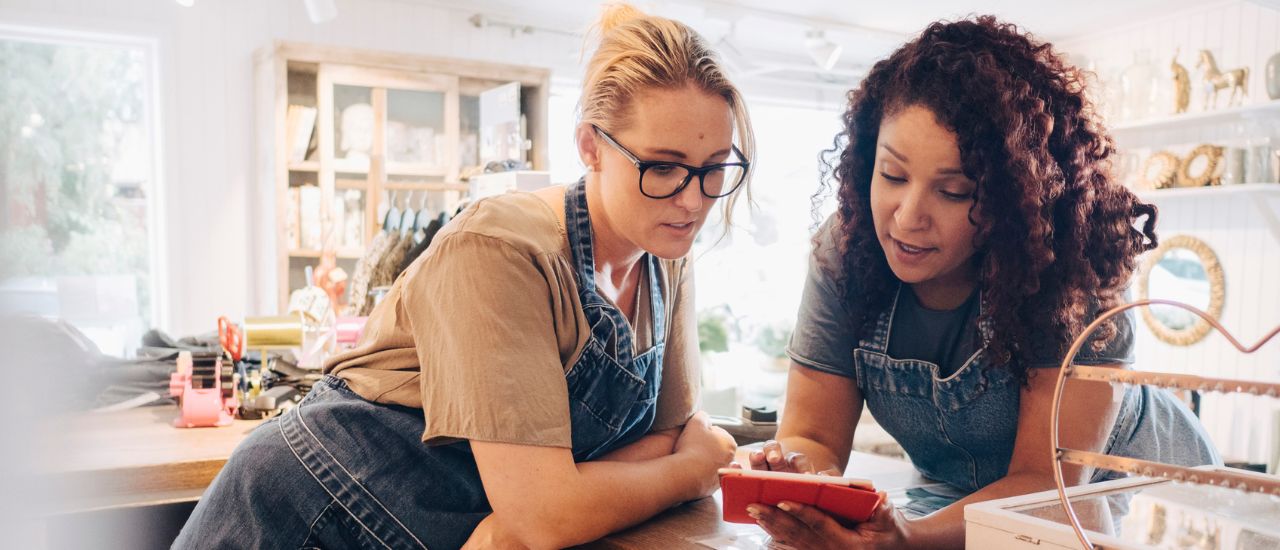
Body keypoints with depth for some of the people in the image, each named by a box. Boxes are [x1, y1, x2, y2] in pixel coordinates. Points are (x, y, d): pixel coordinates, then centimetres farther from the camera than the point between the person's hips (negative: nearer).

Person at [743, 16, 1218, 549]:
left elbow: (1045, 482, -26)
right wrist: (794, 475, -38)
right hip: (962, 503, 2)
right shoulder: (844, 253, -17)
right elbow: (815, 435, -15)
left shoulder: (1067, 270, -25)